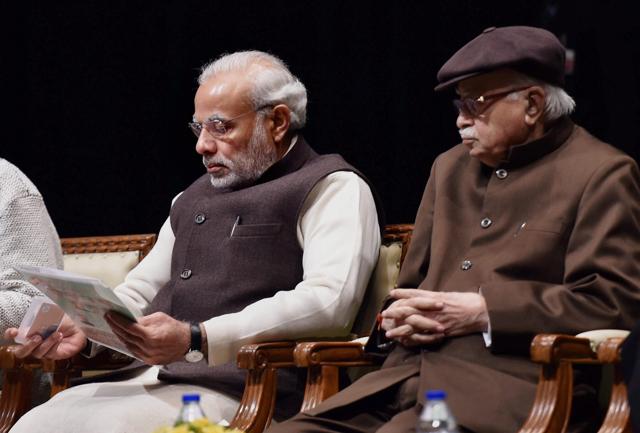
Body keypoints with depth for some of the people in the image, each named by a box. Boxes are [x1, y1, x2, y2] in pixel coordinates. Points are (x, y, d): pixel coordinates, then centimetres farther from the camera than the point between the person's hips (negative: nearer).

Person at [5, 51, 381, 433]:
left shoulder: (333, 188, 2)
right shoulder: (194, 198, 28)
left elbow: (329, 302, -15)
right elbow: (140, 291, 32)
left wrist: (197, 339, -23)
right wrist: (84, 328, 7)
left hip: (240, 390, -7)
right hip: (149, 378, 7)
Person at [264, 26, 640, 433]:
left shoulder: (602, 174, 2)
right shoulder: (450, 167, 24)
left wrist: (483, 311, -12)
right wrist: (401, 316, 5)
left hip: (508, 387, -7)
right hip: (405, 380, 7)